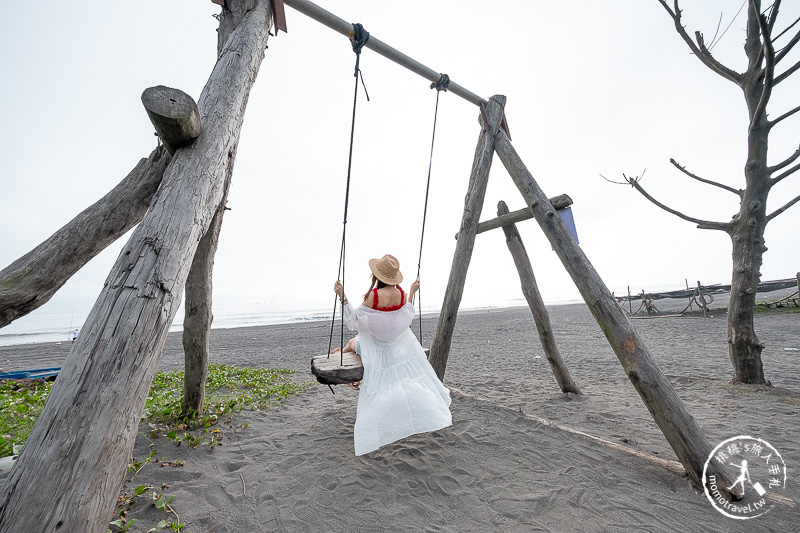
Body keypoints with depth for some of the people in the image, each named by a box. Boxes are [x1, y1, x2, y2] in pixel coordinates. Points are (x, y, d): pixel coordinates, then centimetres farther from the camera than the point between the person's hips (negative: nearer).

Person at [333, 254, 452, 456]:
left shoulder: (373, 296, -29)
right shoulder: (402, 294, -14)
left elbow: (353, 321, -20)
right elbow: (407, 317, 5)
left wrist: (342, 296, -23)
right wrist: (412, 292, 9)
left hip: (375, 346, -3)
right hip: (400, 343, 3)